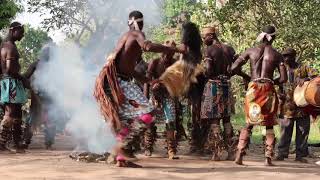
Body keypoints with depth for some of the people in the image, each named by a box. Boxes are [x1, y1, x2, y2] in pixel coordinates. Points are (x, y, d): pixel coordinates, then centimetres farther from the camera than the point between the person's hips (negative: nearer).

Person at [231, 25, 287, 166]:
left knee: (248, 124, 11)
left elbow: (233, 68, 1)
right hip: (268, 90, -1)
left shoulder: (250, 51, 5)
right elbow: (283, 78, -1)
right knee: (269, 125, 11)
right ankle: (268, 158, 4)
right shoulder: (277, 55, 4)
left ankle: (239, 154, -3)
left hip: (253, 89, 1)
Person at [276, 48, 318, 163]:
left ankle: (300, 154, 9)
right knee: (286, 129, -1)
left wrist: (306, 79, -26)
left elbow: (315, 75, -7)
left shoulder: (303, 68, 5)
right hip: (288, 105, 1)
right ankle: (282, 153, 3)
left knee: (303, 130, 3)